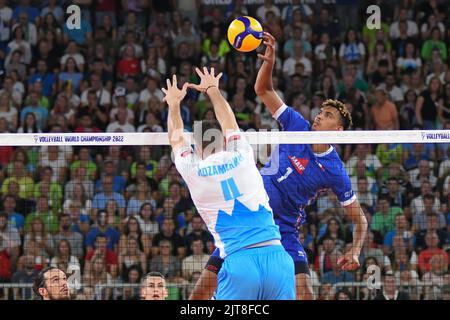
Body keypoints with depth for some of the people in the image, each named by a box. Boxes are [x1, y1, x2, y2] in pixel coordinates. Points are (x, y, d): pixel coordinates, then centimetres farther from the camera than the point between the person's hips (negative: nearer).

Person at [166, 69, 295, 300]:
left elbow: (176, 139, 29)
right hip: (277, 255, 2)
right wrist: (212, 90, 52)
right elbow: (228, 122, 34)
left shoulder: (192, 170, 6)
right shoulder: (241, 156, 11)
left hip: (239, 261, -2)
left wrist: (174, 104, 48)